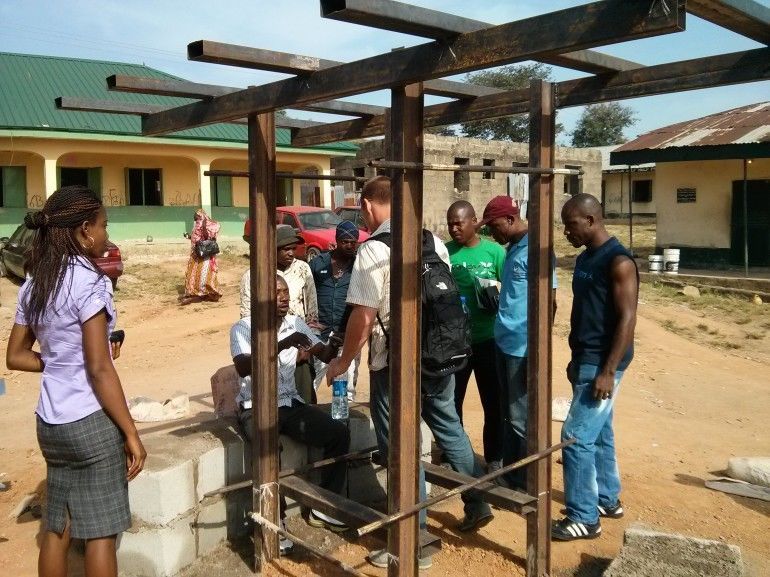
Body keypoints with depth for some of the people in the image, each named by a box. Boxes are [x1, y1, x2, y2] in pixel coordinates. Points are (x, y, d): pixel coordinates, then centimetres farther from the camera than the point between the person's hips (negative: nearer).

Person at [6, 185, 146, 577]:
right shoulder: (88, 281, -16)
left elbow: (15, 357, 12)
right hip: (91, 420, -7)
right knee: (99, 532, 5)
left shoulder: (34, 284, 7)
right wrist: (131, 433, -14)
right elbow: (99, 369, -19)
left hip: (50, 422, 7)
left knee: (57, 529, 17)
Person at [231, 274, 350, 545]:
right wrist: (283, 344, -35)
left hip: (290, 403, 5)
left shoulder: (295, 323, 6)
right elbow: (242, 367, -27)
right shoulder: (243, 328, -10)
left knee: (339, 433, -12)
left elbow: (324, 355, 2)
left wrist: (333, 346, -23)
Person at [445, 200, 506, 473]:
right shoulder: (444, 253, -1)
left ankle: (494, 459, 26)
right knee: (451, 401, 12)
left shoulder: (495, 252, -5)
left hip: (488, 339, -1)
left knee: (494, 403, 9)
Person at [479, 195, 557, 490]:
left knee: (522, 419, 2)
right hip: (505, 342, 9)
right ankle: (510, 476, 30)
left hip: (523, 347, -9)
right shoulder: (512, 248, 13)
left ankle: (525, 485, 16)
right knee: (508, 415, 17)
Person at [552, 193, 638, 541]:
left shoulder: (618, 261, -16)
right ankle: (608, 499, 31)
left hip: (602, 363, -9)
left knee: (576, 436, -7)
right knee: (599, 433, 17)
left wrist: (608, 371, -23)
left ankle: (584, 518, 4)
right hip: (585, 359, 9)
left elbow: (627, 319, -20)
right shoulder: (584, 259, 12)